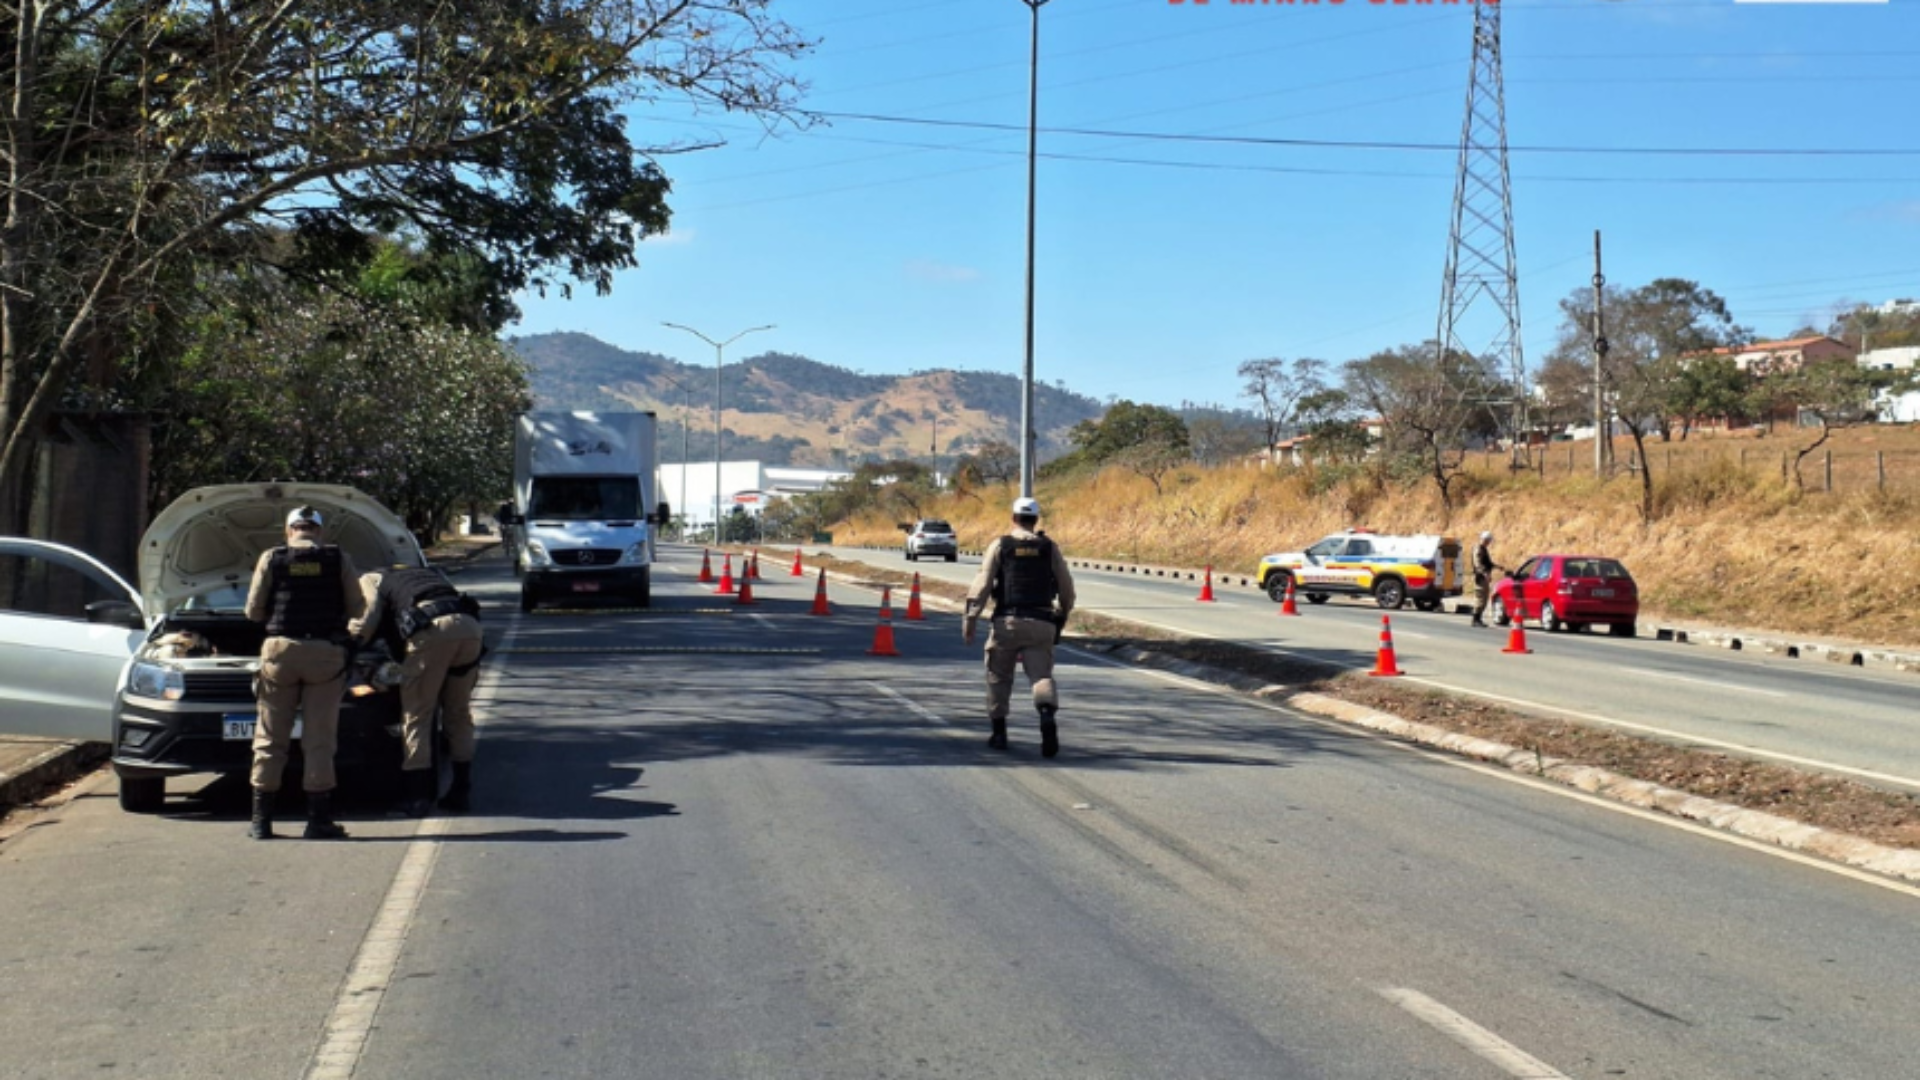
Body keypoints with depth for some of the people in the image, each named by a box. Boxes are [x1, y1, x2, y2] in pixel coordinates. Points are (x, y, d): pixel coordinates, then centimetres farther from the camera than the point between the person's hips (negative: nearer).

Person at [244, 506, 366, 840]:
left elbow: (253, 610, 6)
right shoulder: (339, 559, 4)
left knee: (270, 738, 7)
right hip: (326, 652, 0)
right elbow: (357, 608, 6)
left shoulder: (271, 559, 4)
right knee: (319, 739, 3)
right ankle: (318, 819, 1)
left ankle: (262, 820, 8)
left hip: (280, 649, 0)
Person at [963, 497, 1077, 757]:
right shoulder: (1050, 548, 9)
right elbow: (1066, 587, 10)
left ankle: (999, 732, 15)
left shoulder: (999, 546, 3)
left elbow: (982, 583, -4)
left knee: (999, 677, 13)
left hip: (1007, 621, -1)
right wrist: (1062, 616, 25)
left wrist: (970, 618, -6)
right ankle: (1048, 716, -29)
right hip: (1041, 624, 1)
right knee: (1041, 675, -1)